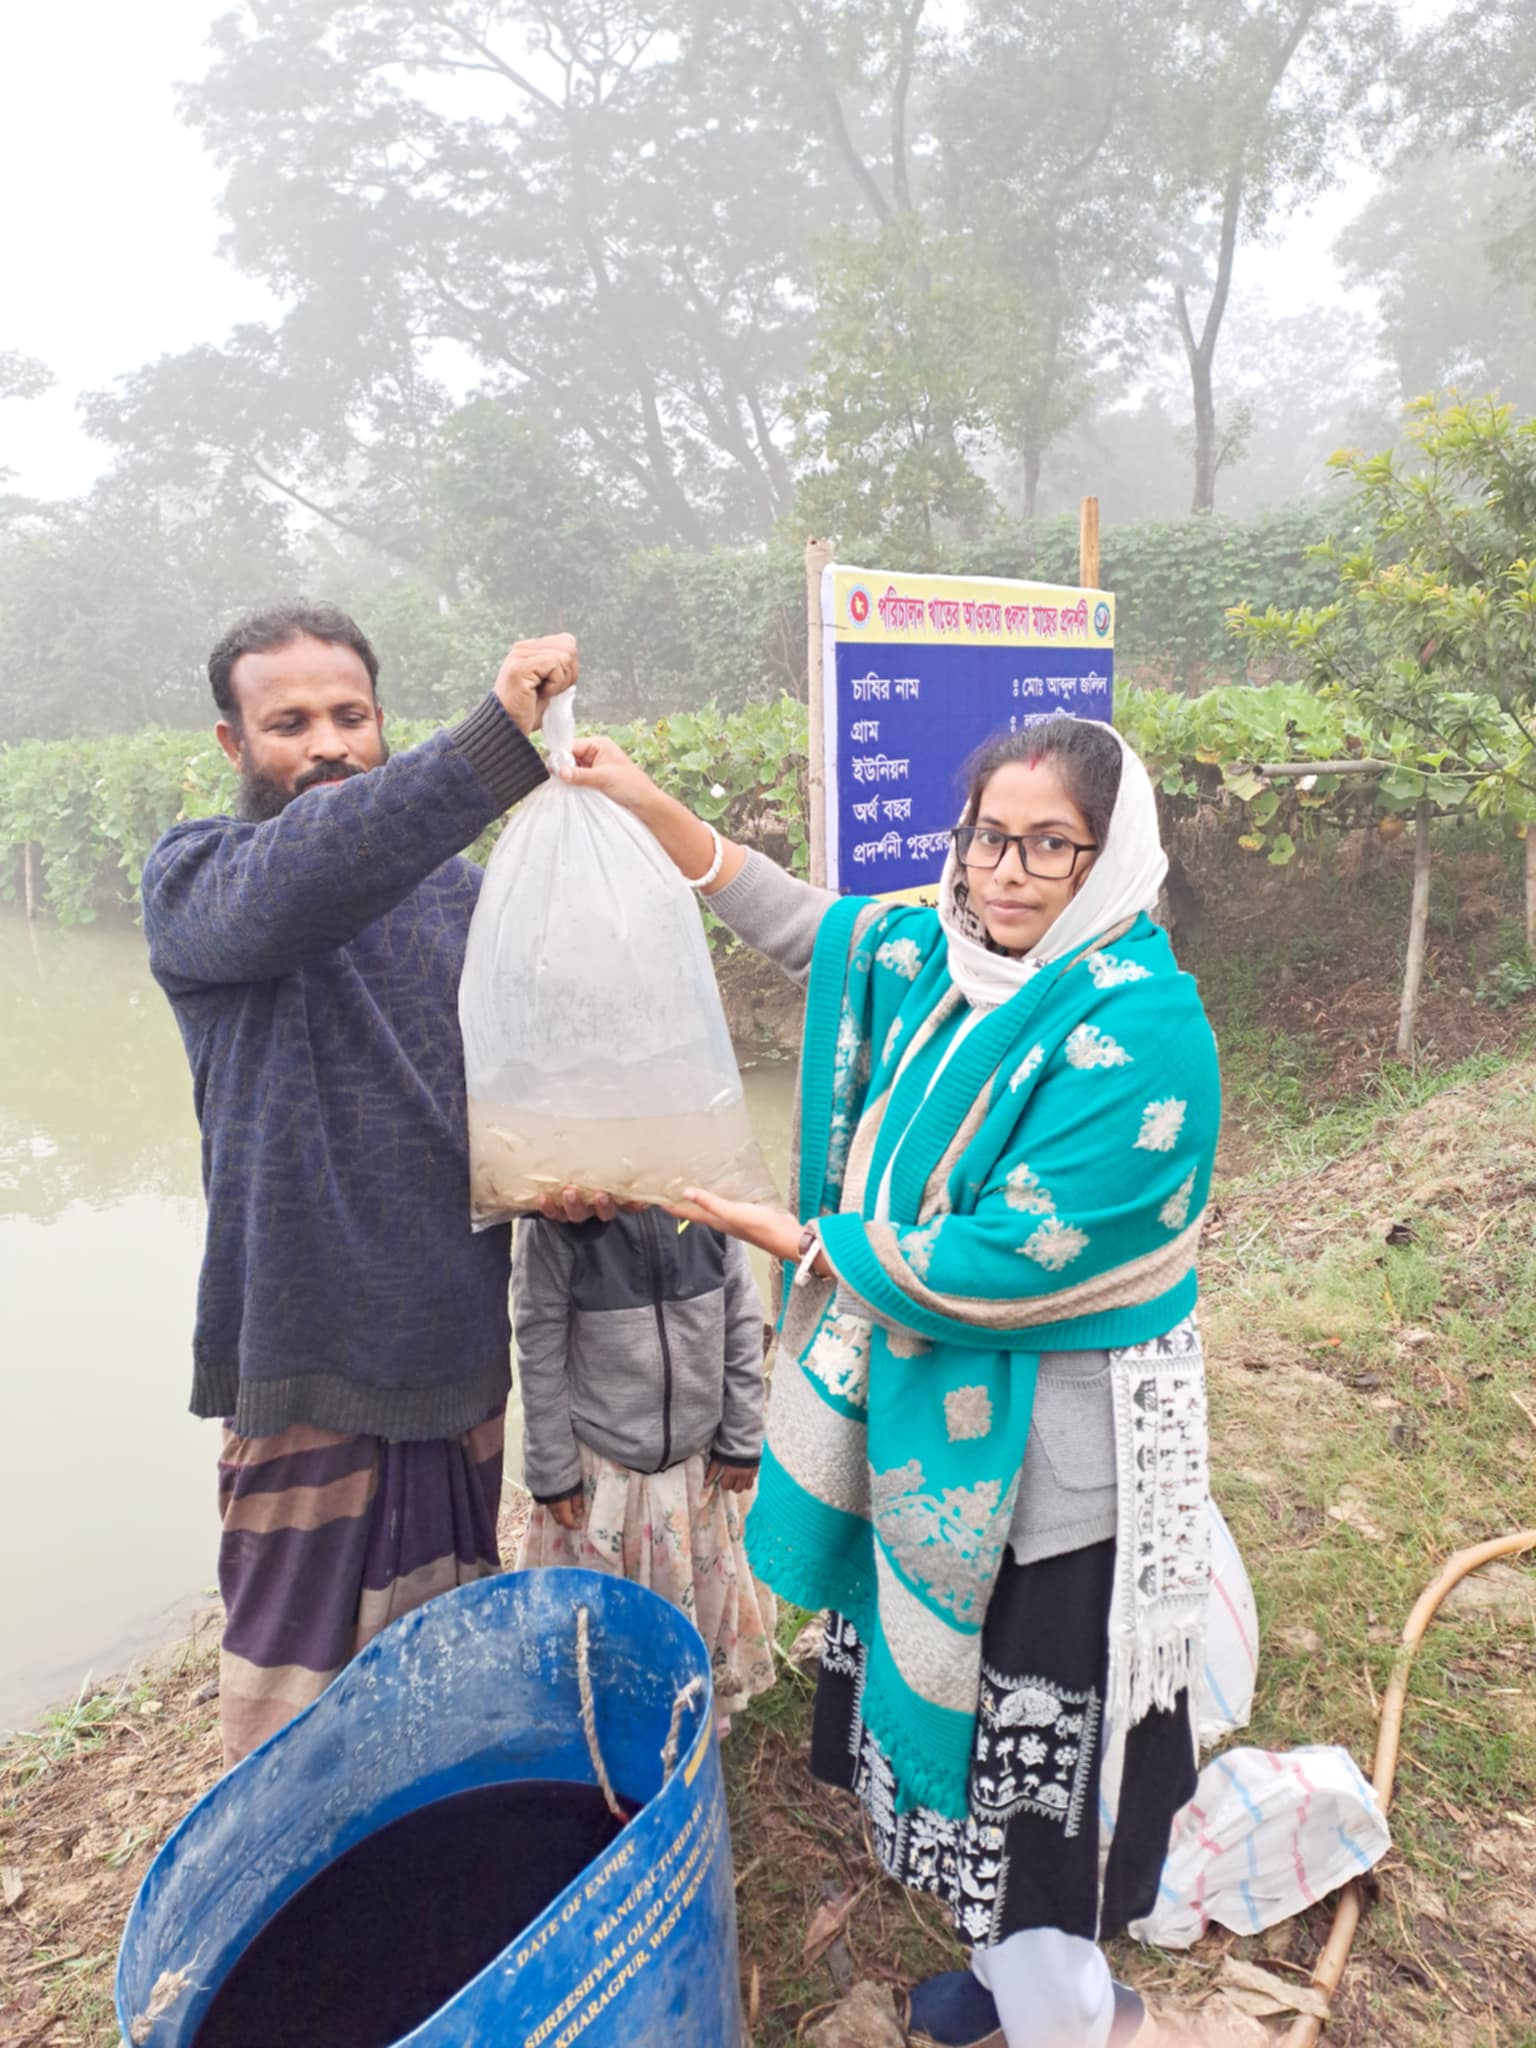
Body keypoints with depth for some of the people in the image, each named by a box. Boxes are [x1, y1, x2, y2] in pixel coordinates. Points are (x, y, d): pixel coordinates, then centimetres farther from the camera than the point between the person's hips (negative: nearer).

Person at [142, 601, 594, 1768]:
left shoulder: (454, 887, 8)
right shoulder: (194, 881, -6)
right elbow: (296, 884, -30)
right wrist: (498, 738, -40)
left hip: (462, 1329, 5)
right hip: (309, 1351, -4)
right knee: (297, 1677, 6)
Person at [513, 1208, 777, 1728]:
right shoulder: (554, 1220, -19)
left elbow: (743, 1319, -4)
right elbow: (540, 1349, -11)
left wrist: (742, 1440, 0)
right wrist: (552, 1472, -6)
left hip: (700, 1456, 2)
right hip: (602, 1462, -2)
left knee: (702, 1592, 20)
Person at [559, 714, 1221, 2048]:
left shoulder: (1141, 1031, -24)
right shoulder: (935, 959, -2)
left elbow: (1012, 1259, -26)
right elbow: (803, 924, 14)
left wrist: (801, 1242, -15)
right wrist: (649, 804, 9)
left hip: (1053, 1453, -7)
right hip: (931, 1418, 8)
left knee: (1045, 1733, 9)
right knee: (953, 1687, 23)